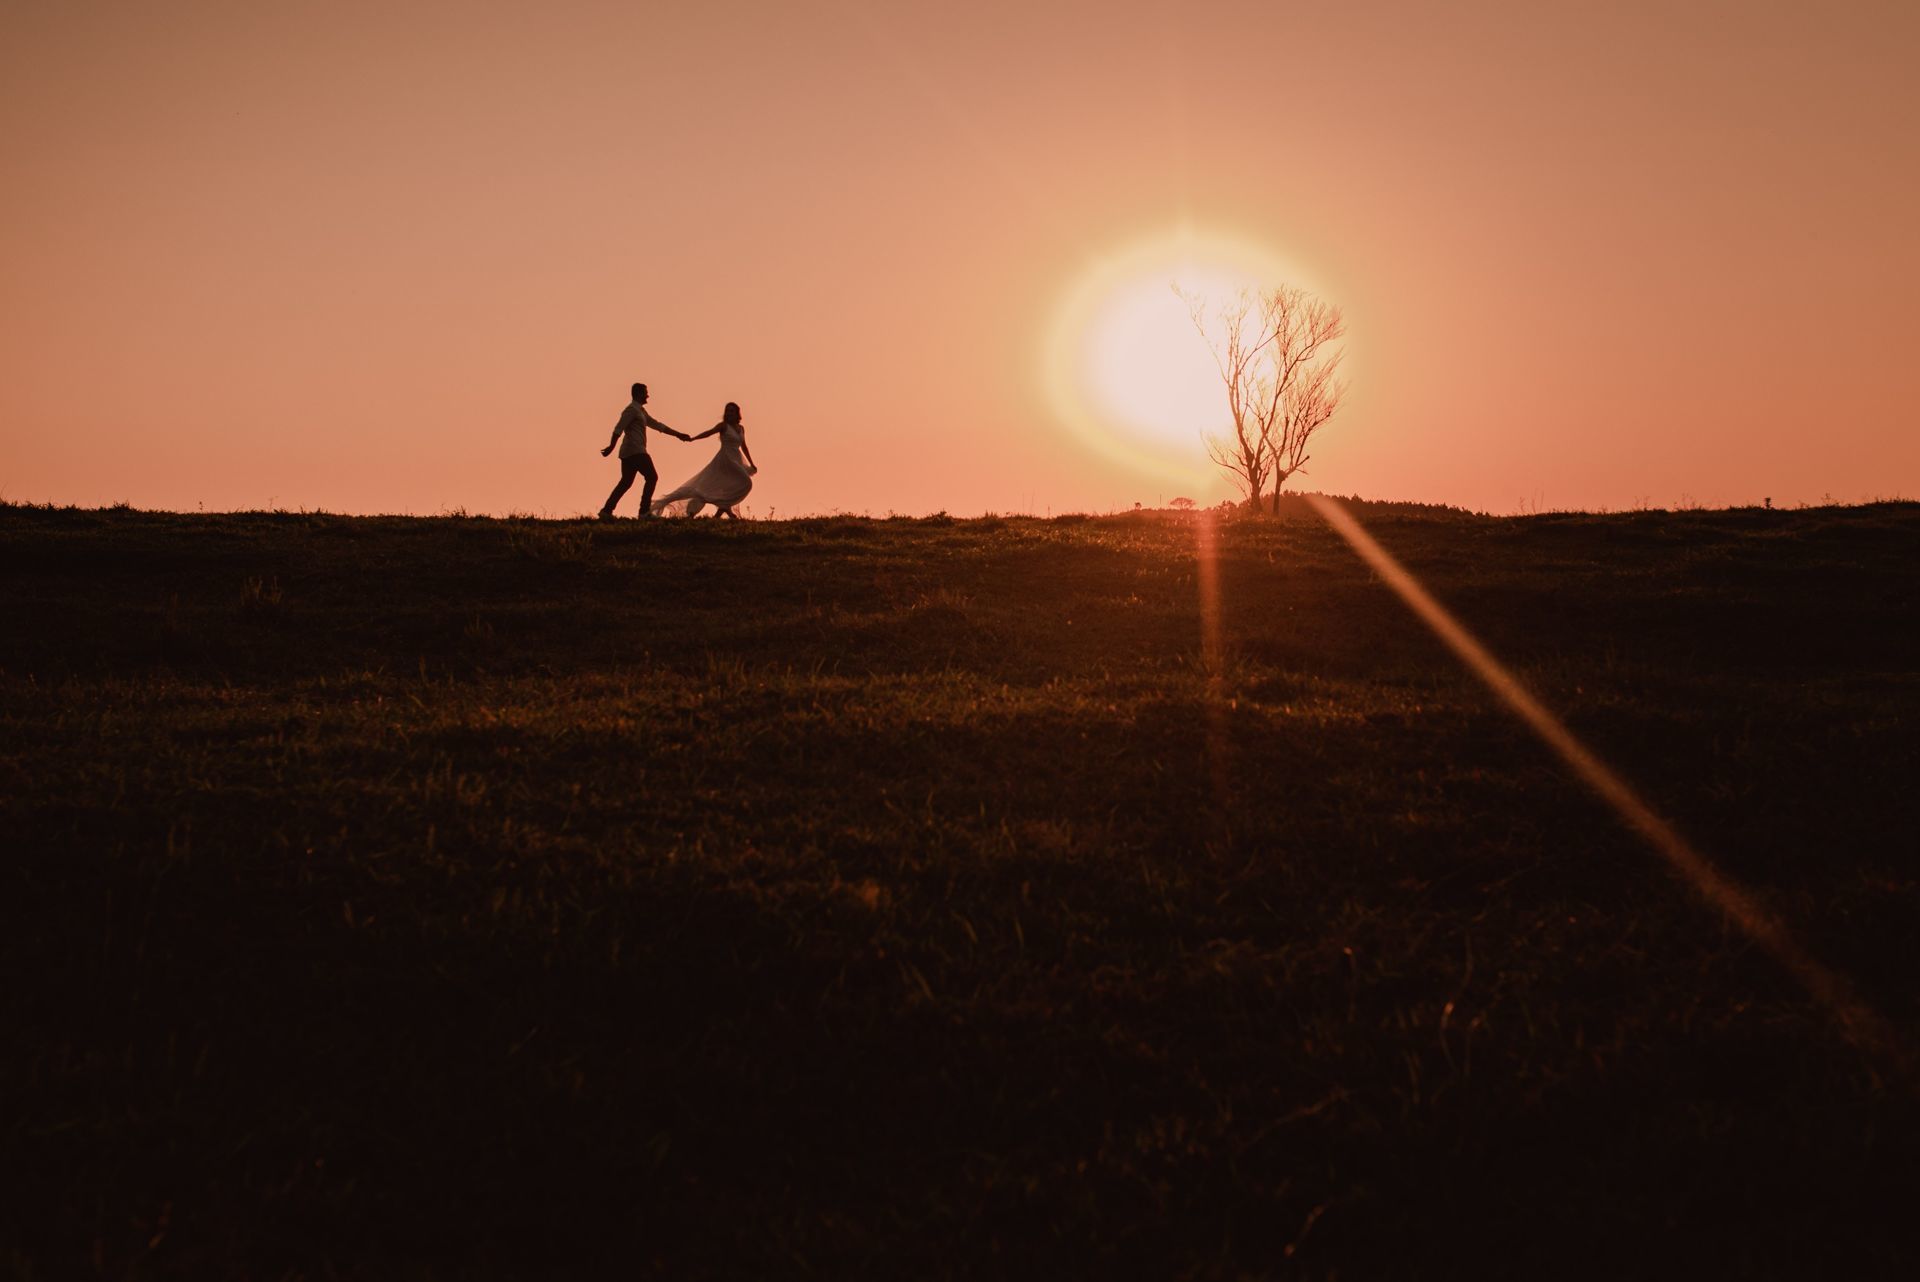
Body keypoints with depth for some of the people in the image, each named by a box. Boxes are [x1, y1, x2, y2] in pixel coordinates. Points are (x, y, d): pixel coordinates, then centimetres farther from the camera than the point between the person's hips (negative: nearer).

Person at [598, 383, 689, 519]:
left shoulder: (640, 410, 23)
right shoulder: (632, 409, -9)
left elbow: (657, 425, 28)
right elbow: (619, 428, -18)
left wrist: (678, 434, 28)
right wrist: (611, 447, -27)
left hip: (629, 452, 10)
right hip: (635, 451, -10)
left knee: (626, 482, 10)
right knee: (652, 477, -6)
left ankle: (606, 511, 5)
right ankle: (644, 511, -7)